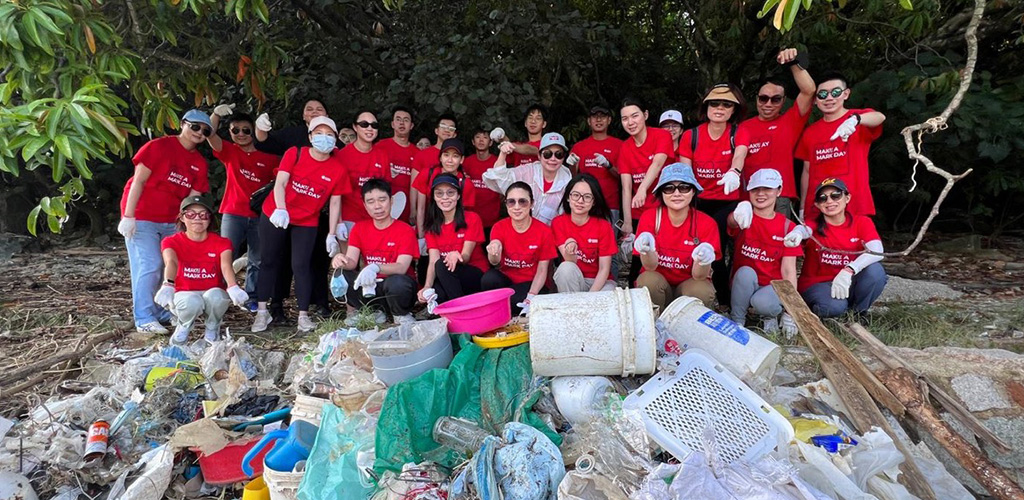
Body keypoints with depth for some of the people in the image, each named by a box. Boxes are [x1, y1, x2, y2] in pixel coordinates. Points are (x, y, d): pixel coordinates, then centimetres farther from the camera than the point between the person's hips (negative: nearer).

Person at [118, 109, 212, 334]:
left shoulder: (200, 163, 6)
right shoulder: (159, 146, -10)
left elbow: (192, 198, 5)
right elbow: (138, 181, -13)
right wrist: (128, 216, -17)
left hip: (171, 222, 6)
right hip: (142, 218, -6)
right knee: (149, 266, -9)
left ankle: (165, 312, 20)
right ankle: (144, 320, -2)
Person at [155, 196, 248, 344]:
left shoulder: (221, 242, -4)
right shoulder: (172, 242, -5)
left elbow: (226, 266, -24)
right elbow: (171, 262, -28)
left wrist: (233, 288, -47)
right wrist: (168, 285, -51)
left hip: (213, 293, 1)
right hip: (185, 294, -1)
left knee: (215, 296, -35)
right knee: (193, 302, -36)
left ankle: (212, 328, -2)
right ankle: (184, 326, 1)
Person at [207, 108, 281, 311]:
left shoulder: (268, 157, 4)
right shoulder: (229, 152, 5)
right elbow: (210, 135, -9)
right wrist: (216, 114, -24)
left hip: (260, 215, 1)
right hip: (233, 214, -1)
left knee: (258, 260, 6)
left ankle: (251, 298, 17)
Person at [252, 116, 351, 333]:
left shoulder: (339, 169, -8)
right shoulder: (294, 154, -9)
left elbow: (335, 203, -5)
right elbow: (280, 183, -16)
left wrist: (332, 235, -8)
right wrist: (281, 210, -33)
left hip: (307, 223, 0)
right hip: (275, 215, 1)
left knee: (301, 266, -4)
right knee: (269, 261, 7)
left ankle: (303, 315, 4)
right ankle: (262, 311, 17)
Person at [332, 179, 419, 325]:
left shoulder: (405, 230, -11)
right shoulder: (359, 228, 4)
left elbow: (402, 267, -23)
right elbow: (352, 261, -8)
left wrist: (375, 267, -42)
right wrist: (342, 261, -34)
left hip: (396, 288, -4)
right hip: (369, 286, 4)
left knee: (397, 282, -37)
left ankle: (402, 315, -4)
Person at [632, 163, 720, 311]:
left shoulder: (707, 223, -12)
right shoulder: (649, 217, -12)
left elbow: (699, 276, -16)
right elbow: (650, 267, -19)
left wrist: (703, 261, -40)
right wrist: (647, 251, -42)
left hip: (689, 286, 0)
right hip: (656, 285, 0)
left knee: (702, 290, -31)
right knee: (649, 279, -31)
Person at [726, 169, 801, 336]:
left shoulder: (787, 227, -1)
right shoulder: (745, 218, -3)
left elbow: (788, 270, -6)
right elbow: (732, 222, -30)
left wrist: (790, 311, -15)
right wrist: (739, 215, -58)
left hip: (773, 286, 0)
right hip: (743, 285, 1)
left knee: (762, 302, -33)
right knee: (745, 272, -32)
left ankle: (772, 315, 4)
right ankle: (736, 321, -12)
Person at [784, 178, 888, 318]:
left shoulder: (862, 222, -4)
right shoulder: (815, 225, -9)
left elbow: (877, 251, -21)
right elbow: (805, 229, -35)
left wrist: (848, 271, -38)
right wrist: (797, 233, -62)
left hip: (847, 284, 3)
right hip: (816, 285, -3)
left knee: (874, 270, -26)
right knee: (834, 306, -34)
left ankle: (859, 312, -2)